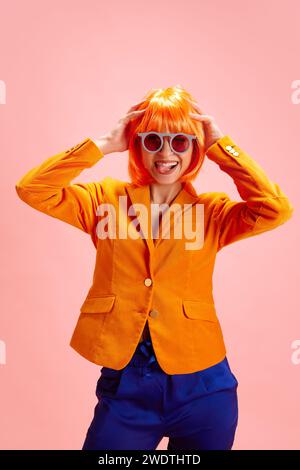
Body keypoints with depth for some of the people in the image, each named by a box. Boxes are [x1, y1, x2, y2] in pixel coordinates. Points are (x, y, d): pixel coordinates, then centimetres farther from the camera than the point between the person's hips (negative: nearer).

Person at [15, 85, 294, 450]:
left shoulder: (212, 211, 1)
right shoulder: (106, 198, 2)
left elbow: (277, 209, -15)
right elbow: (31, 189, -7)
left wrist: (221, 145, -8)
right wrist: (104, 144, -9)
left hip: (201, 388, 1)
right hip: (124, 385, 0)